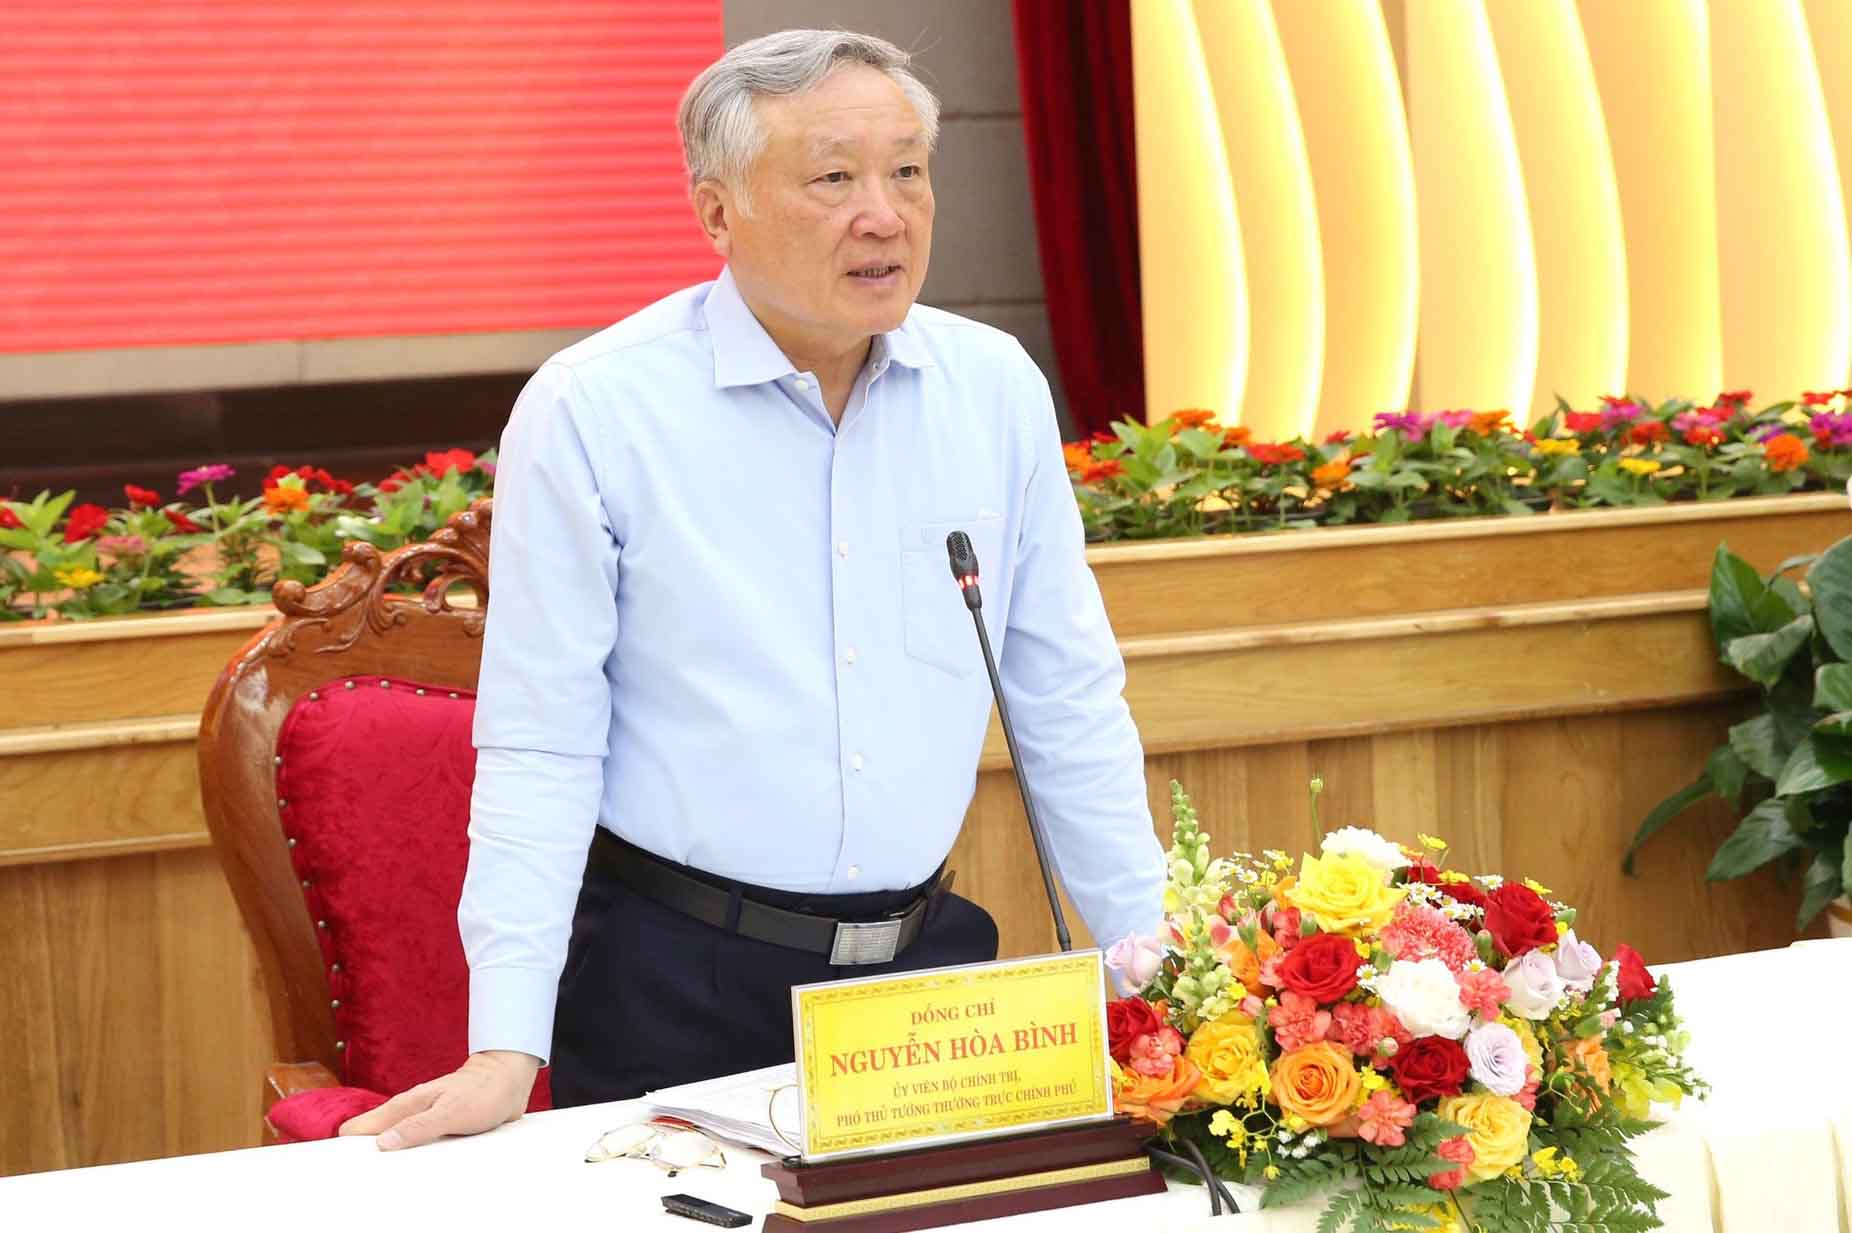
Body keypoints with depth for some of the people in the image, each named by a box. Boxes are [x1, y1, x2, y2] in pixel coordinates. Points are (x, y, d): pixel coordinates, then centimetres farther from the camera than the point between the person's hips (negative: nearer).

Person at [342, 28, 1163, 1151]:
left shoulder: (997, 390, 3)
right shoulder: (590, 414, -10)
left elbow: (1070, 707, 9)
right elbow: (543, 748, -10)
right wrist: (506, 1053, -15)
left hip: (927, 961, 4)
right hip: (678, 978, -4)